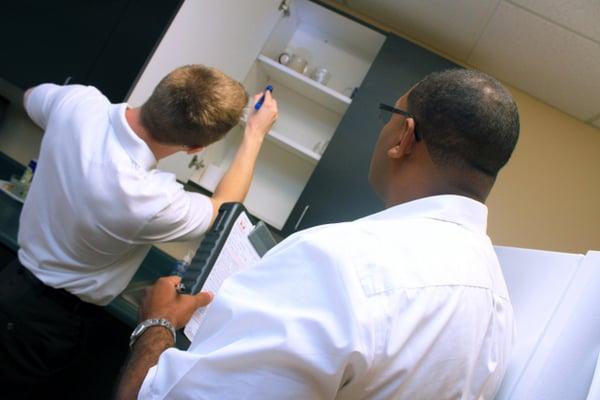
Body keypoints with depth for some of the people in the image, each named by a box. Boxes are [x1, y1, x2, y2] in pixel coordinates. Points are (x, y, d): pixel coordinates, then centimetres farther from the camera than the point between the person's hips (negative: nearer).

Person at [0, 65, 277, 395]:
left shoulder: (77, 101, -20)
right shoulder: (149, 200, -37)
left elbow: (31, 97, 8)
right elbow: (221, 209, -13)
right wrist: (256, 134, -5)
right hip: (51, 325, -6)